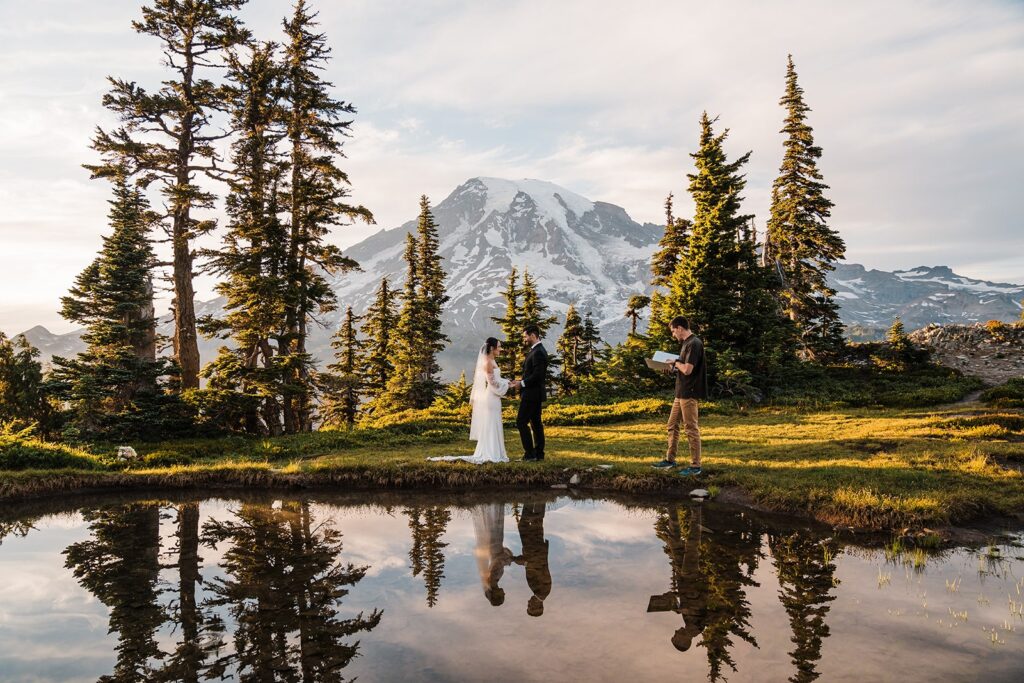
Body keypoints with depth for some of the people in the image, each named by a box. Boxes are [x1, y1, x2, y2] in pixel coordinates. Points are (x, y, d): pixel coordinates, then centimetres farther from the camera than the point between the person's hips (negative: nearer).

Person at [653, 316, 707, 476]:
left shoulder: (694, 343, -16)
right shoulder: (687, 343, 15)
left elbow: (687, 369, -23)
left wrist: (676, 362, -7)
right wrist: (674, 368, 6)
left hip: (689, 393, -10)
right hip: (681, 392, 10)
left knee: (691, 429, -4)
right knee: (672, 425, 15)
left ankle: (695, 466, 3)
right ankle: (670, 459, 24)